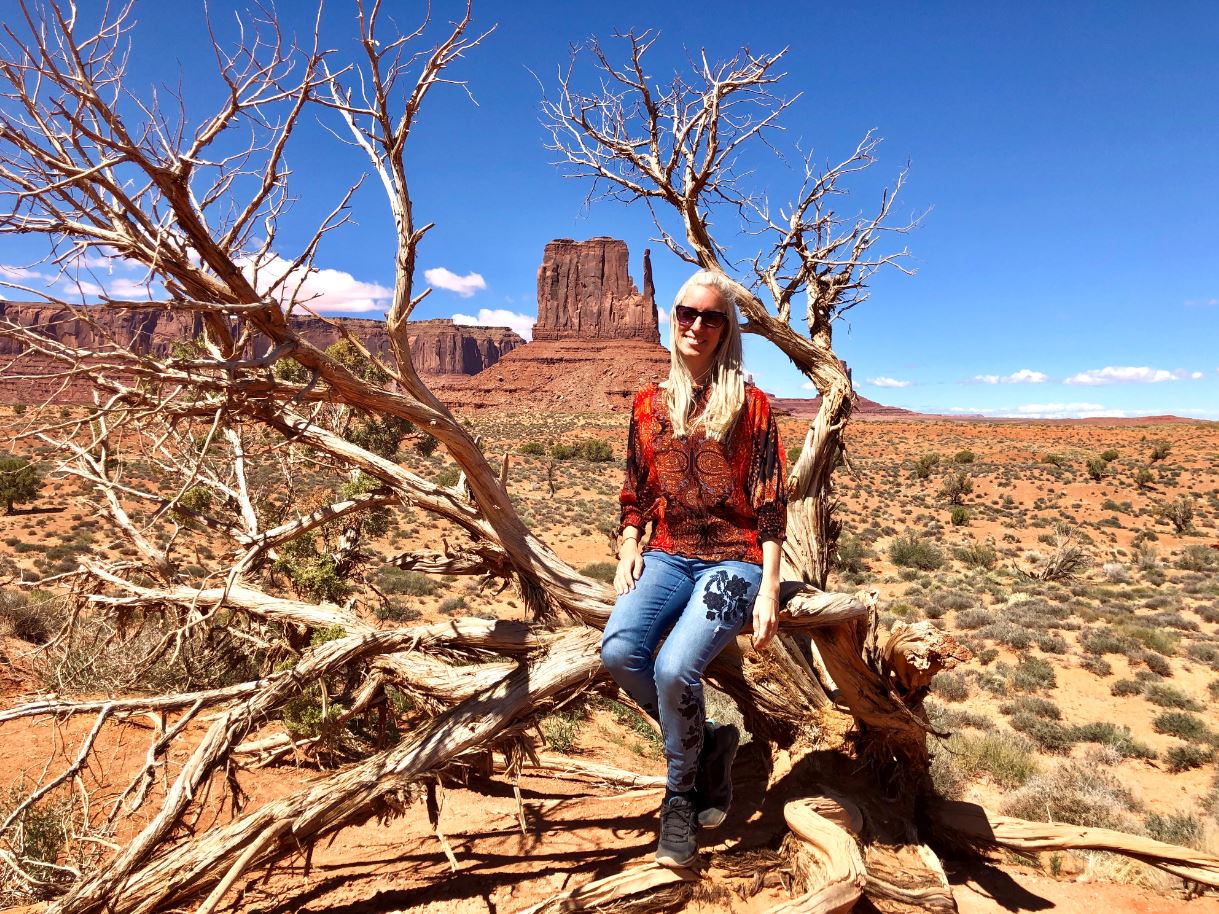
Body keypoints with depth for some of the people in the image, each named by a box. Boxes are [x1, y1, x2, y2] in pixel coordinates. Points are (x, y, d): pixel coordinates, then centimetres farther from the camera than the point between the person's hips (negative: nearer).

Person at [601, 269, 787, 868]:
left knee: (675, 667, -26)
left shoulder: (749, 403, -1)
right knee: (618, 651, -24)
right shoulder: (649, 404, 10)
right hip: (667, 556, 4)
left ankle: (680, 795, 6)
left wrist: (768, 588, -11)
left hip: (734, 560, -3)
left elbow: (771, 504, -4)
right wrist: (628, 550, -1)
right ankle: (710, 742, 4)